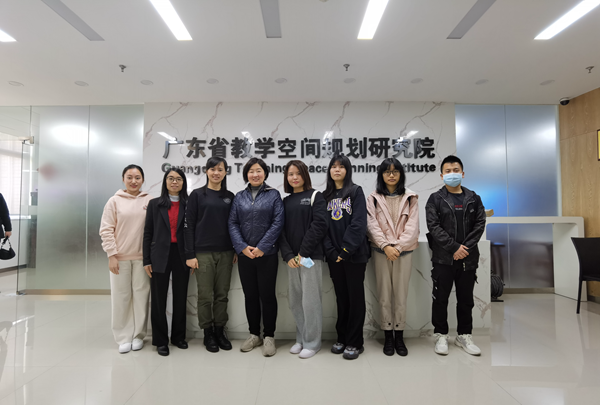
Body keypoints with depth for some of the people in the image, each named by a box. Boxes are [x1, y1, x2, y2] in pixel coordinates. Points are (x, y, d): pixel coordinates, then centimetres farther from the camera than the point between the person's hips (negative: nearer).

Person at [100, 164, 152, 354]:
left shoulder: (149, 201, 3)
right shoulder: (115, 201, 1)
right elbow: (106, 230, 0)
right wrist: (111, 255, -6)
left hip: (142, 257, 1)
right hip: (120, 257, 0)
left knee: (141, 295, 7)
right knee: (121, 297, 6)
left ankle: (138, 335, 21)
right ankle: (123, 337, 19)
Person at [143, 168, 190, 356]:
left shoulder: (189, 204, 3)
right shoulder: (155, 204, 5)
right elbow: (148, 233, 3)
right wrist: (146, 260, -2)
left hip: (181, 256, 0)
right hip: (160, 256, 0)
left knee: (180, 298, 10)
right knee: (158, 299, 6)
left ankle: (178, 336, 26)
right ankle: (160, 340, 20)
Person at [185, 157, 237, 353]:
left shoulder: (229, 196, 9)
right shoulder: (197, 195, 0)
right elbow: (189, 225, -3)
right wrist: (190, 254, -8)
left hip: (225, 252, 3)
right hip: (203, 253, -3)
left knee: (222, 294, 9)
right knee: (205, 295, 4)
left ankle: (220, 331, 24)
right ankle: (208, 334, 21)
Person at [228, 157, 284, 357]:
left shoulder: (273, 195, 1)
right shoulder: (239, 197, 8)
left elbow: (278, 222, -8)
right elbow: (233, 223, 3)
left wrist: (262, 247, -14)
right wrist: (242, 247, -11)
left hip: (267, 253, -3)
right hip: (244, 254, 3)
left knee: (267, 295, 3)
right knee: (250, 295, 12)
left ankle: (269, 336, 19)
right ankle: (254, 334, 27)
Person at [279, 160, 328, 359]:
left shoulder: (315, 196, 2)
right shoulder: (285, 201, 14)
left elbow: (319, 225, -10)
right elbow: (281, 230, 7)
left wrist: (303, 252, -14)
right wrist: (287, 255, -7)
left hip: (310, 255, -5)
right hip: (291, 257, 5)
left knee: (310, 300, -2)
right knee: (295, 300, 10)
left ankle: (312, 342, 14)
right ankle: (300, 339, 26)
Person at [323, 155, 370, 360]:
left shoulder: (356, 192, -2)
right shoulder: (326, 196, 11)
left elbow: (358, 224, -11)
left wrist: (346, 250, -16)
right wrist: (330, 250, -7)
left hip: (354, 255, -4)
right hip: (334, 256, 4)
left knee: (355, 297, 5)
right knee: (341, 297, 13)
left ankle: (355, 342, 16)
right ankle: (342, 338, 26)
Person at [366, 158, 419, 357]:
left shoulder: (410, 198, 4)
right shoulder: (373, 198, 3)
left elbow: (412, 226, -3)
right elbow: (372, 225, -5)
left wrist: (397, 246, -14)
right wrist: (385, 246, -16)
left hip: (404, 251, 0)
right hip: (381, 251, 0)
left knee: (401, 295, 6)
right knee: (384, 295, 6)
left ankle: (399, 336, 20)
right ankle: (388, 336, 19)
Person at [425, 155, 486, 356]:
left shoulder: (473, 198, 8)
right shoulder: (435, 199, -1)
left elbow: (480, 224, 1)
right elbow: (433, 226, -9)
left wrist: (465, 247, -12)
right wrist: (454, 247, -16)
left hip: (468, 258, 3)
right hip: (443, 258, -2)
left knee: (466, 299, 13)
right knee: (440, 298, 6)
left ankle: (464, 336, 28)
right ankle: (441, 335, 20)